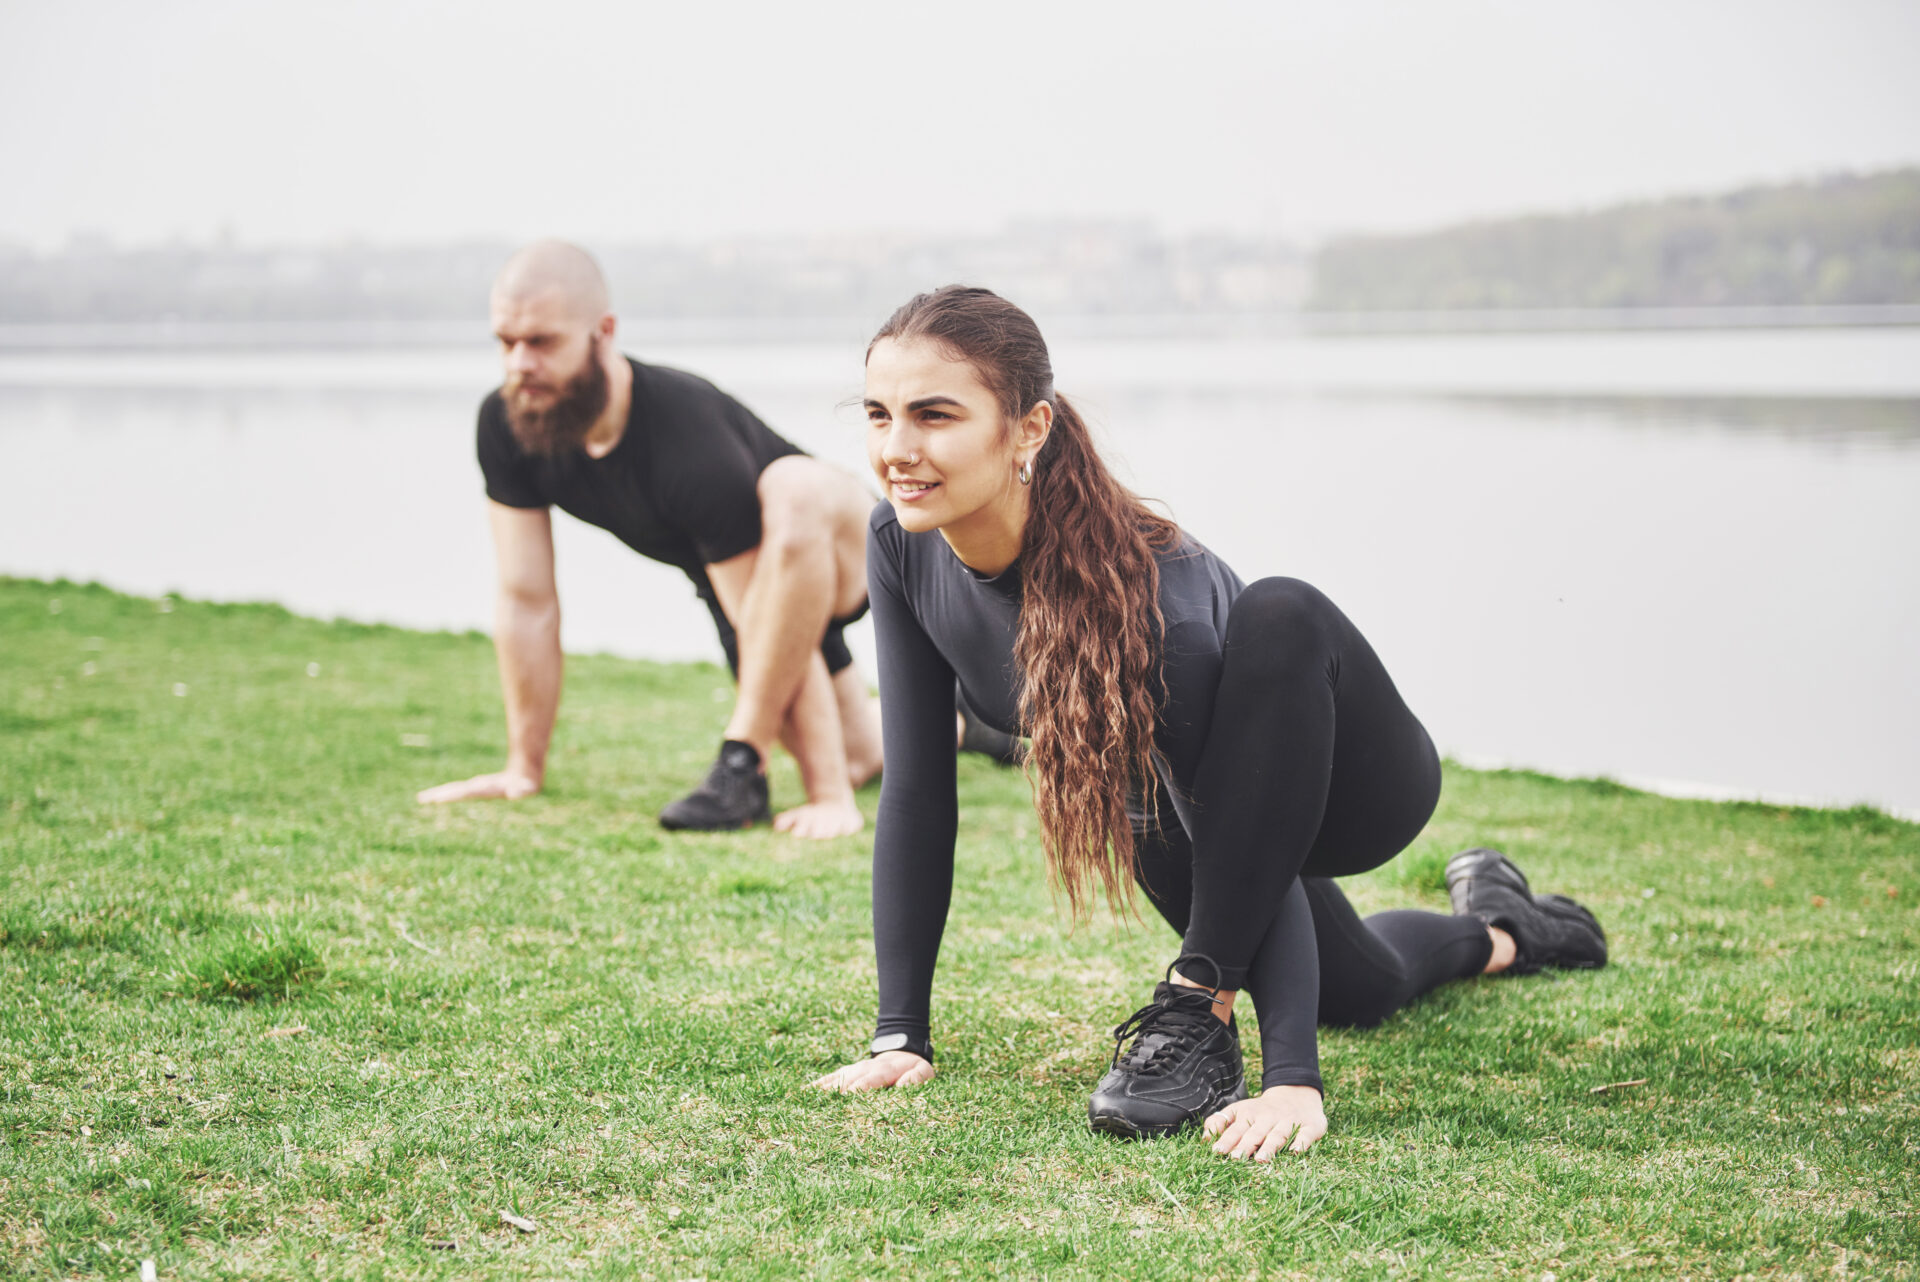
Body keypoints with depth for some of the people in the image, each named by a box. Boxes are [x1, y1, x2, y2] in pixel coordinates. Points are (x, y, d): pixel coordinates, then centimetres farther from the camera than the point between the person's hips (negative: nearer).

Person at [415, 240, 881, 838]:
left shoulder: (690, 441, -39)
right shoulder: (506, 425, -20)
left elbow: (773, 634, -36)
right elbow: (526, 602, -11)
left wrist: (829, 796, -35)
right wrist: (524, 769, -9)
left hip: (832, 553, -7)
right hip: (732, 579, 7)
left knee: (800, 495, -43)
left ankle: (743, 763, -29)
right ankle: (945, 720, 46)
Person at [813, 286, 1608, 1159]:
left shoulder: (1144, 585, -40)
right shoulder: (902, 547, -23)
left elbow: (1249, 850, -39)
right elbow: (916, 793, -17)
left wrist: (1292, 1080, -46)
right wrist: (901, 1035, -19)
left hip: (1344, 786, -6)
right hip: (1184, 797, 6)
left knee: (1281, 619, -39)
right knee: (1359, 992, 28)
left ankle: (1199, 1015, -29)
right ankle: (1493, 931, 62)